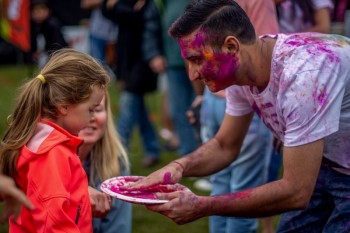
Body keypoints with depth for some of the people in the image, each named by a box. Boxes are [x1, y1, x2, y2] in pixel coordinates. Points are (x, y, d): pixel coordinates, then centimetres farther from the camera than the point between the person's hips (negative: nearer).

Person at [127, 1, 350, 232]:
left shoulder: (301, 75, -34)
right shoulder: (239, 70, -10)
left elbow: (295, 192, -32)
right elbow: (225, 147, 4)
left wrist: (202, 207, -27)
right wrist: (179, 166, -17)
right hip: (326, 167, 6)